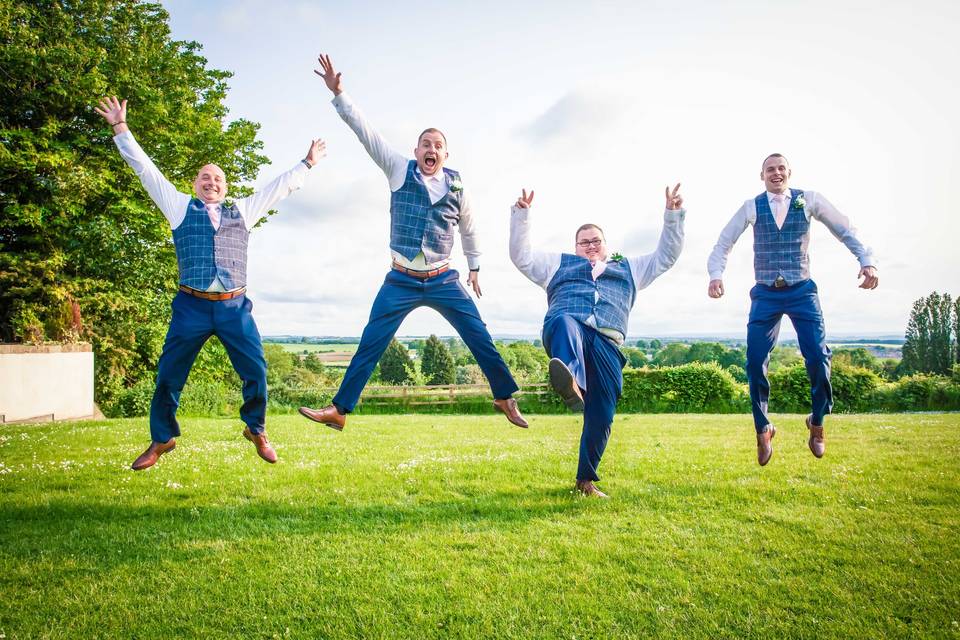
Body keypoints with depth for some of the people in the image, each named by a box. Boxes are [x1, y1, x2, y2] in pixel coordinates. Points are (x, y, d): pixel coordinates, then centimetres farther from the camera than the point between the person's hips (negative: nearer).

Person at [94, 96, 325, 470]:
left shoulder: (242, 210, 16)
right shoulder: (180, 207, 12)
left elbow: (280, 187, 23)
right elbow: (146, 169, 12)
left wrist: (307, 163, 29)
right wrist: (120, 129, 10)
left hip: (235, 307, 1)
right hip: (192, 306, -1)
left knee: (255, 372, -2)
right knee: (168, 375, 2)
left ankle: (256, 430, 19)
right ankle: (162, 439, 20)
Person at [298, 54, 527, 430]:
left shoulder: (456, 184, 4)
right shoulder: (399, 170, 1)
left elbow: (468, 229, 20)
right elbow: (364, 131, -5)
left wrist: (475, 267, 24)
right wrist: (338, 93, -12)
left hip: (444, 282, 1)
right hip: (400, 282, -1)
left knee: (480, 339, 1)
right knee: (370, 345, -2)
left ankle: (505, 398, 17)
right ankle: (339, 409, 4)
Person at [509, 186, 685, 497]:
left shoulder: (628, 268, 36)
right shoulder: (559, 264, 33)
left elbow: (667, 255, 35)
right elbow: (521, 257, 26)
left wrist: (673, 215, 24)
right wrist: (521, 215, 16)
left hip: (606, 342, 2)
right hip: (568, 325, -1)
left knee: (601, 416, -7)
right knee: (564, 323, -42)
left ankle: (585, 479, 12)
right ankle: (571, 383, -72)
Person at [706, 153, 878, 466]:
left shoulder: (809, 200, 3)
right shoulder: (751, 207, 4)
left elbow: (846, 231, 6)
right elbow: (723, 244, 6)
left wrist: (867, 261, -8)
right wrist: (715, 274, -12)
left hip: (802, 291, 0)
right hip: (765, 294, 1)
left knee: (818, 358, -9)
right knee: (755, 362, -4)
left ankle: (817, 423, 18)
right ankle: (762, 429, 16)